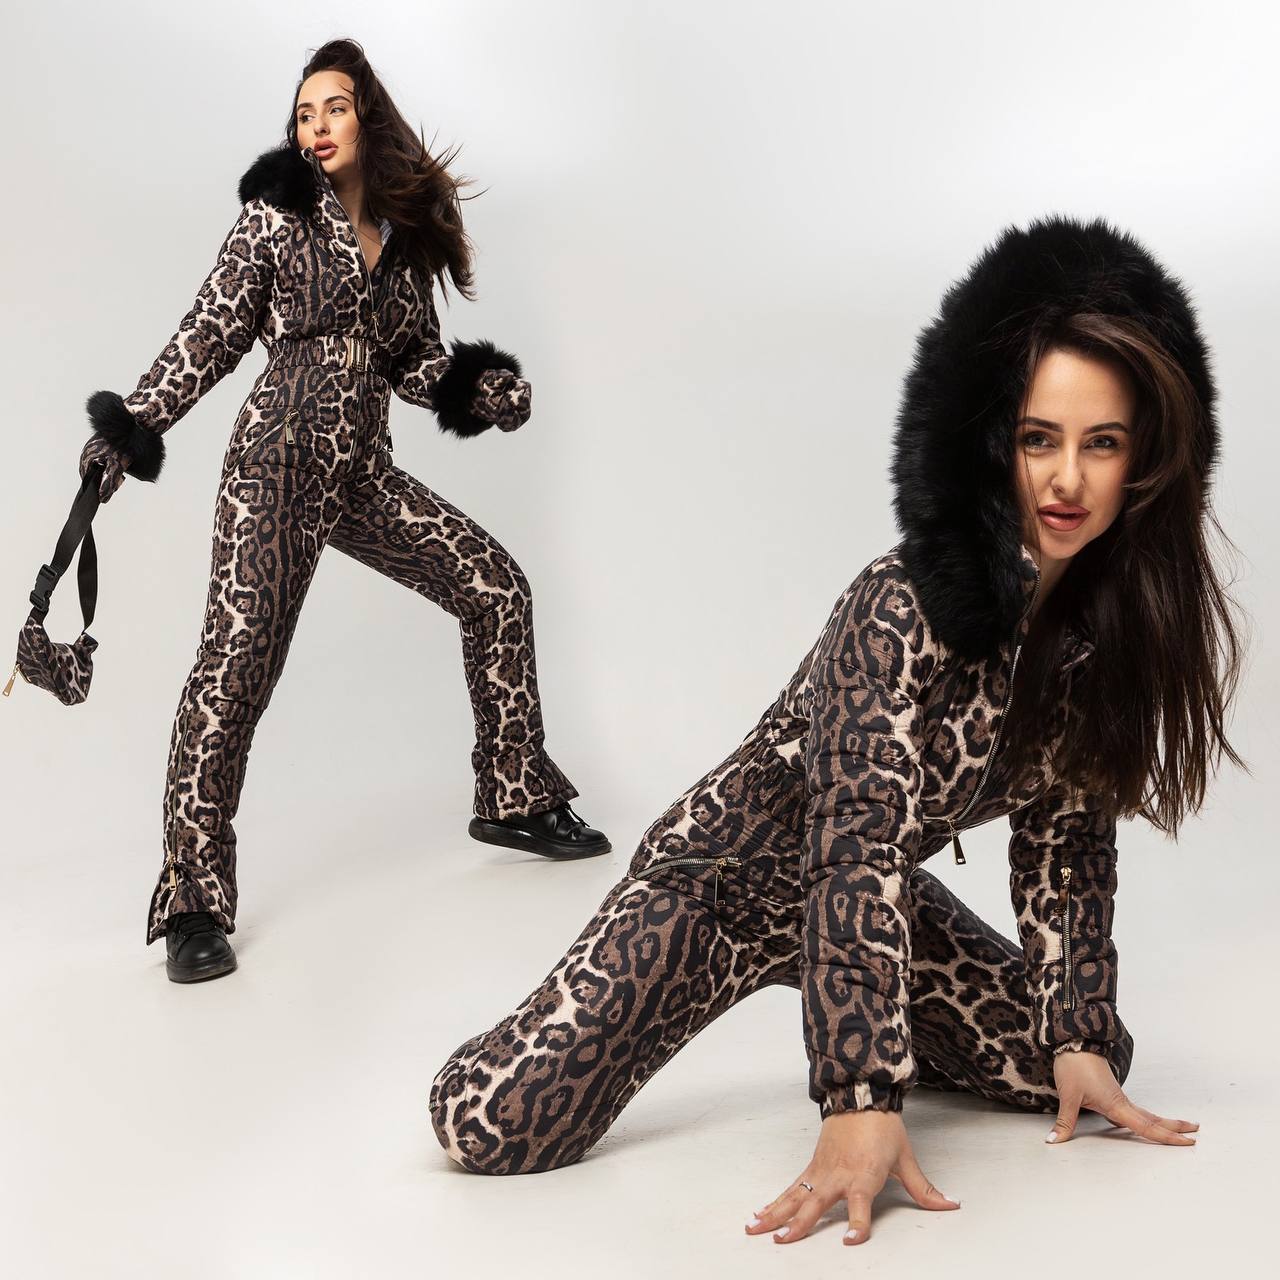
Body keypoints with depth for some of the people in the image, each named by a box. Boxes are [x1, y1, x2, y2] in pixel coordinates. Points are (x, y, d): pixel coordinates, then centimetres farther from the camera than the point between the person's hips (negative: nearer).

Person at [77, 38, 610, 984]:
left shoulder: (408, 235, 12)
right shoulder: (275, 217, 0)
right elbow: (211, 334, -3)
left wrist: (476, 387, -2)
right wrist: (136, 422, -14)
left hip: (365, 474, 6)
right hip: (279, 461, -5)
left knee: (499, 590, 3)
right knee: (237, 659, -16)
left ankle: (515, 799, 20)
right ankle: (193, 905, -12)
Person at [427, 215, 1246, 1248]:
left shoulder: (1103, 617, -8)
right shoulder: (904, 612, -30)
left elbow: (1067, 827, 0)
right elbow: (858, 853, -34)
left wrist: (1081, 1037, -6)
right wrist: (863, 1102, -39)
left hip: (873, 893, 7)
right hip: (732, 876, -6)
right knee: (495, 1125, -22)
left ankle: (868, 1017, 28)